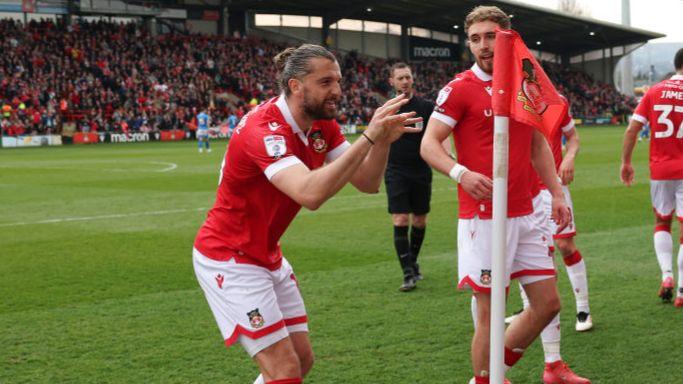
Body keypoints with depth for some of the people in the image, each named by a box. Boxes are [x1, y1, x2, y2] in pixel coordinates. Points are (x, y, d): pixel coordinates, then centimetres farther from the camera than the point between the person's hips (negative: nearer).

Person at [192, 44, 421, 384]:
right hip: (229, 259, -9)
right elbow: (310, 193, -43)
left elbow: (367, 183, -4)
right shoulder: (263, 129, -27)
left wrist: (383, 139, -22)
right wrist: (368, 137, -41)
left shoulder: (323, 125, -1)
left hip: (268, 257, 9)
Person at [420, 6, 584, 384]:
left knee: (548, 303, 9)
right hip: (483, 217, -6)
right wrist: (461, 172, -29)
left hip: (525, 214, 6)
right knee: (489, 313, -3)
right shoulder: (460, 88, -7)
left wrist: (557, 193, 13)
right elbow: (429, 144, -11)